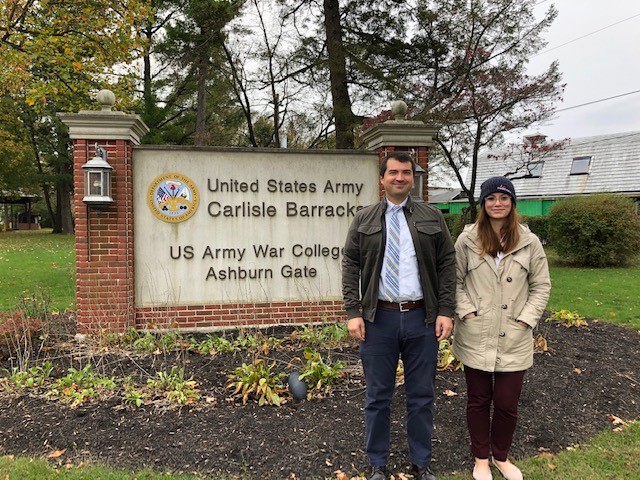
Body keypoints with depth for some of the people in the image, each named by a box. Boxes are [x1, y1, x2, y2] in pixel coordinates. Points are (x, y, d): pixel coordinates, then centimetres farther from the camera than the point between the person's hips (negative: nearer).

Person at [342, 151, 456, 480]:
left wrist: (446, 311, -4)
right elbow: (350, 266, 2)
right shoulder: (364, 219, 5)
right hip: (379, 318, 0)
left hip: (422, 318, 1)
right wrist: (353, 312, -6)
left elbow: (447, 265, 4)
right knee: (378, 396, 9)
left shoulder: (432, 218, 6)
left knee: (421, 396, 12)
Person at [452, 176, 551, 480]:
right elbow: (454, 281, 3)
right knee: (478, 400, 13)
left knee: (507, 404, 8)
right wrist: (465, 311, -8)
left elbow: (541, 285, 5)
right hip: (476, 337, 0)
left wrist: (526, 319, -5)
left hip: (514, 339, 1)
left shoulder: (529, 242, -1)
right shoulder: (467, 240, -3)